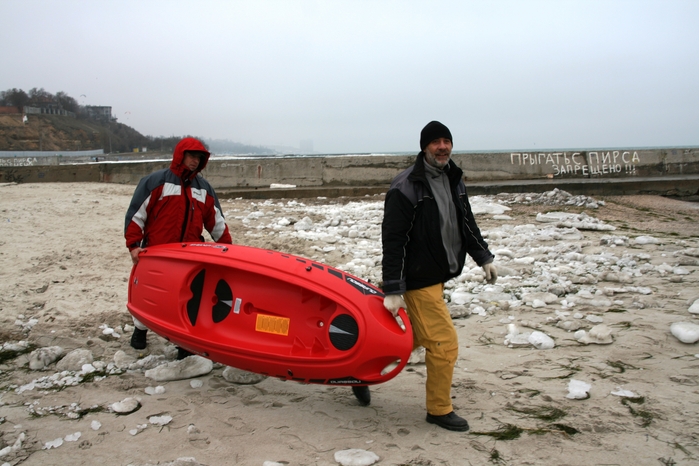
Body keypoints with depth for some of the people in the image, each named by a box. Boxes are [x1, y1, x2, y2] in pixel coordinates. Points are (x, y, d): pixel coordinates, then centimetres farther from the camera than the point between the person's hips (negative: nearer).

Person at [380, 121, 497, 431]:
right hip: (419, 280, -9)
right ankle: (439, 410, 13)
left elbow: (466, 222, 22)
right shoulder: (405, 188, -17)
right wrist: (393, 290, -21)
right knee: (444, 343, -5)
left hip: (437, 275, 9)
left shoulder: (453, 179, 9)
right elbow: (393, 241, -19)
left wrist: (483, 257, 17)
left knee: (415, 338, 18)